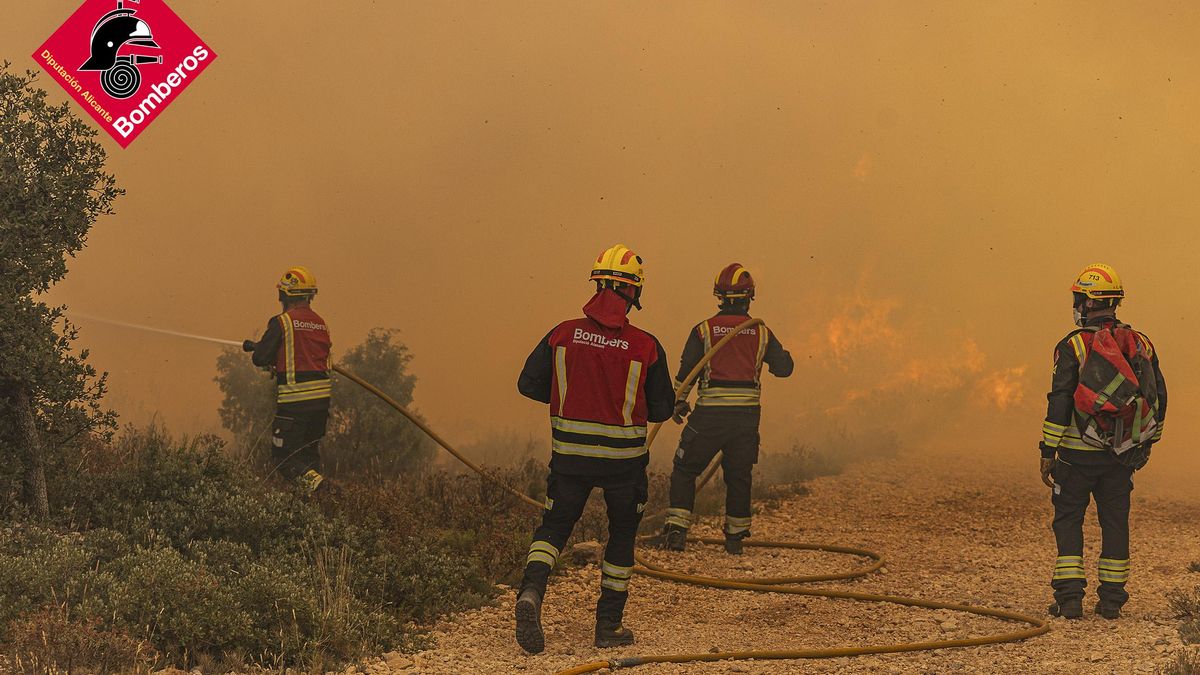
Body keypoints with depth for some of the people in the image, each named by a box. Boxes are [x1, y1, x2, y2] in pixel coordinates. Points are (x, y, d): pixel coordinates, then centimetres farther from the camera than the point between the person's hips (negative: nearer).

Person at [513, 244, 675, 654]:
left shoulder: (563, 334, -6)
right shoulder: (646, 347, -10)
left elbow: (528, 384, 0)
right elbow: (662, 409, -3)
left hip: (569, 451, 1)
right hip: (624, 457, -1)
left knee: (555, 524, 14)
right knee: (622, 533, 17)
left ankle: (531, 591, -14)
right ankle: (608, 626, 20)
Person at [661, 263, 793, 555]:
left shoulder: (704, 330, -4)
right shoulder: (761, 332, 2)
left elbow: (685, 371, -4)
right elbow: (784, 368, 7)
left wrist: (678, 403, 11)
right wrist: (783, 354, 30)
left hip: (710, 414, -2)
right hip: (747, 415, 2)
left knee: (685, 470, 10)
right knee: (739, 476, 15)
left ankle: (677, 529, 0)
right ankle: (736, 536, 18)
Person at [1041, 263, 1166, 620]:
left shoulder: (1073, 345, -10)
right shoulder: (1140, 344, 5)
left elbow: (1059, 402, -13)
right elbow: (1158, 397, 10)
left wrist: (1048, 451, -7)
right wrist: (1146, 443, 22)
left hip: (1078, 453, -4)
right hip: (1121, 456, 4)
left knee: (1068, 520, 6)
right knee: (1115, 521, 11)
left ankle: (1069, 598, -1)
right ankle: (1112, 600, 12)